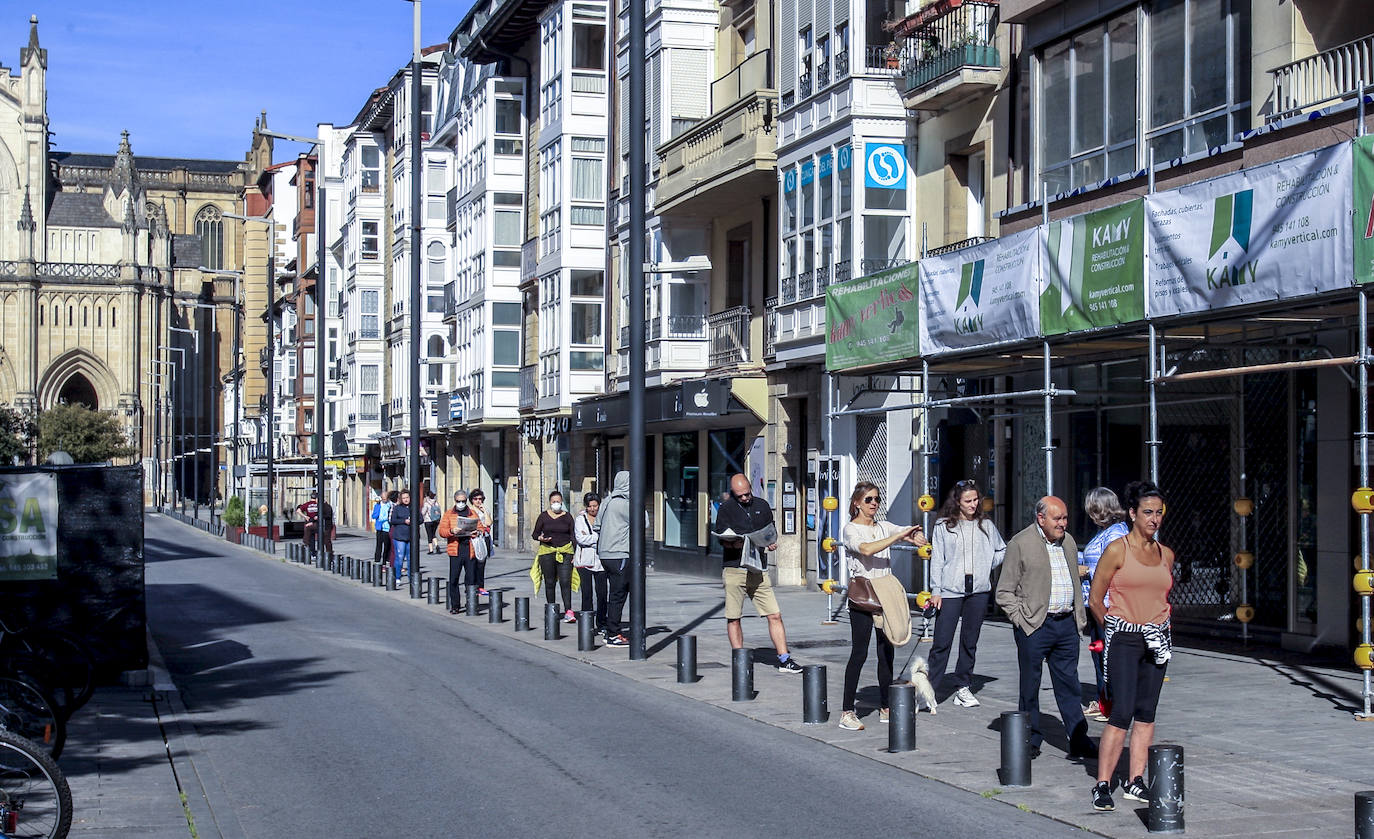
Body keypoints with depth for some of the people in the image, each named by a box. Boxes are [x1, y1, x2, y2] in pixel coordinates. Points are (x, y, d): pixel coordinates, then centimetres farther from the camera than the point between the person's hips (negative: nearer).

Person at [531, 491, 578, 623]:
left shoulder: (567, 517, 8)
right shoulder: (544, 516, 6)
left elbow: (573, 536, 9)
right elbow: (535, 534, 9)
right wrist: (540, 538, -14)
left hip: (565, 552, -1)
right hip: (547, 552, 1)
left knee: (565, 582, -11)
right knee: (550, 583, 4)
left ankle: (568, 611, -16)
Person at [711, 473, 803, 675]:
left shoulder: (762, 506, 15)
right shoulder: (726, 509, 4)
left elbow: (772, 532, 25)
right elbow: (722, 538, -3)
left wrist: (772, 543, 3)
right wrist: (735, 543, -24)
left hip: (758, 570, 3)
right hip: (734, 569, -3)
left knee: (775, 615, -3)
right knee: (733, 618, 1)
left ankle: (784, 660, 1)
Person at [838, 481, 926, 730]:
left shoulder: (884, 527, 13)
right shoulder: (851, 529, -5)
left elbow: (912, 533, -1)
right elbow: (867, 549, -25)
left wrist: (914, 536, -25)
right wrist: (899, 536, -27)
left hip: (886, 595, 6)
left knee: (887, 653, 8)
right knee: (859, 653, -8)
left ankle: (885, 708, 17)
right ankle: (847, 712, -6)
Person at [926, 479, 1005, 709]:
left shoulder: (985, 525, 9)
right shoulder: (943, 526, 2)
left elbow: (1002, 550, 24)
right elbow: (937, 559, 1)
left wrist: (987, 565, 8)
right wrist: (935, 590, -4)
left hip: (978, 590, 3)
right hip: (950, 590, -3)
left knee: (970, 642, 8)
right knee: (942, 642, -7)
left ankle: (963, 687, 17)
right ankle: (928, 687, -3)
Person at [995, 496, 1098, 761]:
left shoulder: (1068, 542, 13)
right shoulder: (1020, 544, -6)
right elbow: (1004, 592, -3)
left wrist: (1080, 617, 15)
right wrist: (1021, 618, -11)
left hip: (1066, 625, 5)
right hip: (1034, 627, -5)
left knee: (1069, 685, 8)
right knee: (1030, 686, 4)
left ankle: (1079, 741, 11)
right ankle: (1031, 741, 15)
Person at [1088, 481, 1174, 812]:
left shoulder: (1166, 554, 9)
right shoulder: (1117, 550, -7)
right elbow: (1096, 600, -1)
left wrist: (1158, 624, 13)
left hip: (1156, 641, 5)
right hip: (1123, 639, -5)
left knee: (1146, 712, 6)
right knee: (1122, 712, -11)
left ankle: (1135, 782, 12)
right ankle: (1102, 785, -7)